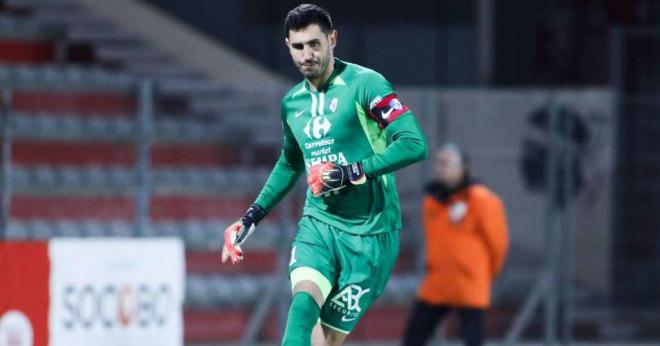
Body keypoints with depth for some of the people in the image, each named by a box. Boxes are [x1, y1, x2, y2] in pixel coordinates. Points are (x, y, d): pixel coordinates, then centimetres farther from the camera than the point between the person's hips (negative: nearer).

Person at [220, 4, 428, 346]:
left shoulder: (365, 84, -10)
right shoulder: (292, 102, 11)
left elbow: (414, 144, -18)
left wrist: (352, 173, -24)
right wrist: (252, 215, 25)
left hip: (369, 230, -4)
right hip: (318, 223, 4)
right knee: (304, 301, -24)